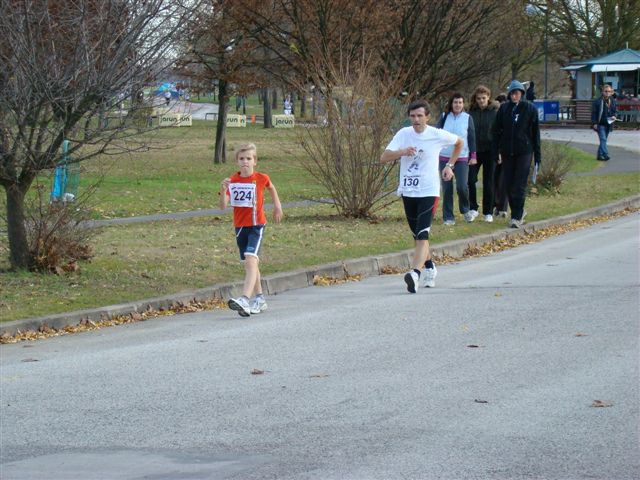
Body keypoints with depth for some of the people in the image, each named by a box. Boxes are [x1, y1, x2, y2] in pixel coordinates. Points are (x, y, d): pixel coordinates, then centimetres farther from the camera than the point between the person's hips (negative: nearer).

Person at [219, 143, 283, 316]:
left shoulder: (261, 178, -5)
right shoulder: (233, 181, -3)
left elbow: (271, 187, 19)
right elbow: (223, 206, -12)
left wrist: (277, 206, 23)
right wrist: (224, 190, -29)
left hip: (256, 225, -4)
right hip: (240, 226, 4)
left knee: (250, 260, -21)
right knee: (250, 264, 16)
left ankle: (245, 300, -34)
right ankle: (259, 299, 30)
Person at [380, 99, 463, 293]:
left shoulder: (437, 135, -6)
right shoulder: (403, 134, -3)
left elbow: (459, 142, 15)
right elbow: (383, 158, -12)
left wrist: (449, 165, 11)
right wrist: (402, 152, -28)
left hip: (428, 191, -4)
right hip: (407, 191, 4)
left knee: (422, 235, -18)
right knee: (418, 235, 15)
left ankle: (415, 274, -32)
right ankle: (429, 268, 35)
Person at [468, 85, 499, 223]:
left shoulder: (495, 112, -2)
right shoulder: (471, 112, 4)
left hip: (489, 151, -2)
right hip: (474, 151, 2)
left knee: (488, 183, 4)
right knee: (470, 179, -9)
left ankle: (488, 212, 13)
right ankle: (473, 208, 6)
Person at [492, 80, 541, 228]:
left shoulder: (530, 109, -2)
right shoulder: (504, 108, 4)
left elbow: (535, 133, 1)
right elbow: (496, 130, 8)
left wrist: (537, 155, -1)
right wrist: (497, 150, 1)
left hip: (524, 151, -3)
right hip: (507, 152, 3)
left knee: (519, 186, -7)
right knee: (508, 185, 8)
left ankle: (517, 216, -5)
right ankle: (519, 212, 26)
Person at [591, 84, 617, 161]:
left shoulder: (613, 101, 7)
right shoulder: (597, 101, -7)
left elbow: (615, 111, 18)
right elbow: (594, 113, -5)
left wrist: (614, 116, -5)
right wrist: (594, 123, -11)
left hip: (608, 124, 5)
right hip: (600, 124, -5)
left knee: (603, 140, 12)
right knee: (603, 140, -15)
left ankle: (600, 155, 20)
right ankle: (605, 155, -22)